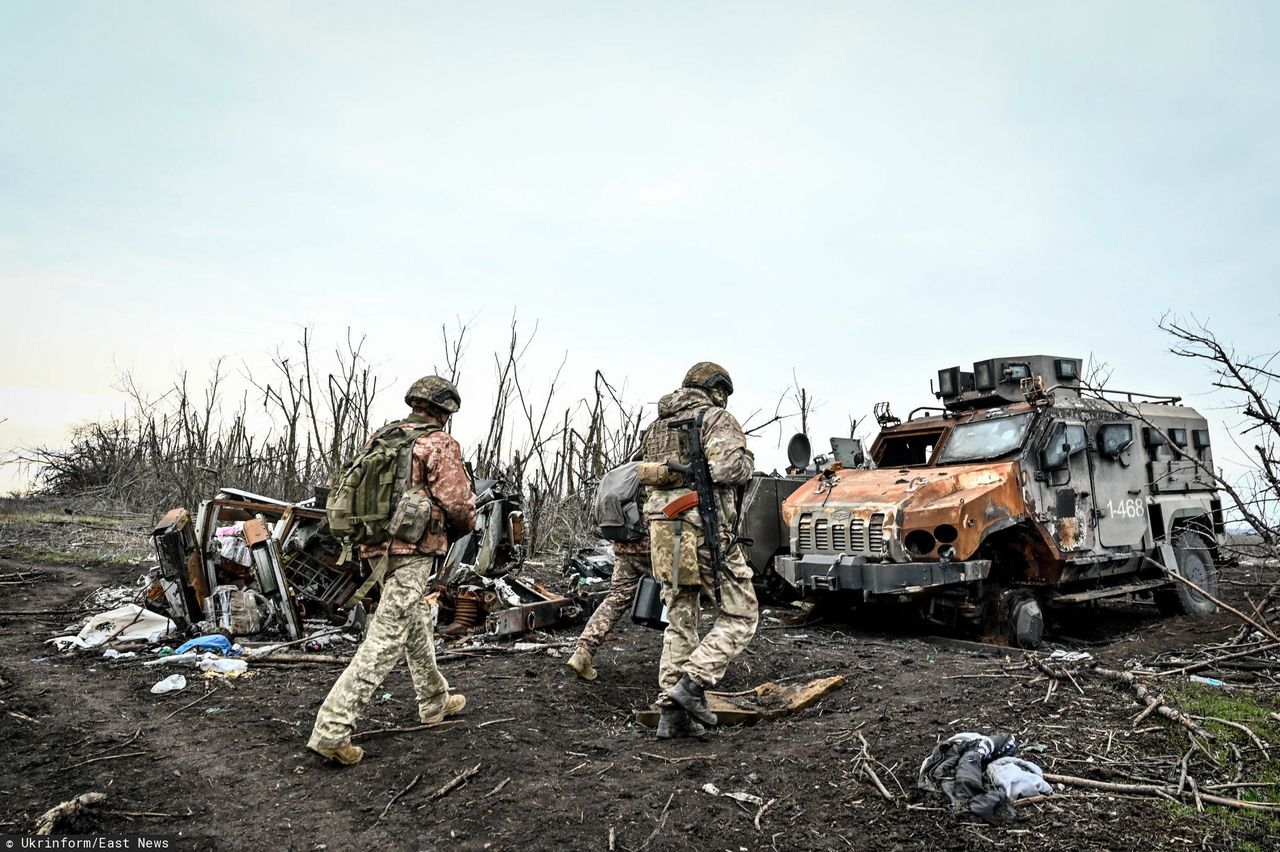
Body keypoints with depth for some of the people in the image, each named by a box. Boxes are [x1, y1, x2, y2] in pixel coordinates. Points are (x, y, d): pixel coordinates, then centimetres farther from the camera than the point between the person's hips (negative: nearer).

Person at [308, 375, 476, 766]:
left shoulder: (381, 437, 13)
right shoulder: (440, 444, -9)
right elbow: (458, 503, -13)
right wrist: (465, 526, 7)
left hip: (378, 548, 9)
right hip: (412, 554, -8)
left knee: (416, 625, 22)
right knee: (384, 642, -6)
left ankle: (434, 701, 37)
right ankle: (332, 729, -6)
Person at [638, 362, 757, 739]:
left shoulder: (656, 427, 20)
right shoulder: (716, 418, -3)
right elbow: (734, 464, -18)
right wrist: (745, 461, 2)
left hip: (663, 529, 7)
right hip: (706, 530, -7)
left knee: (680, 621, 15)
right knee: (740, 615, 6)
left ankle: (671, 712, 13)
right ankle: (693, 682, -6)